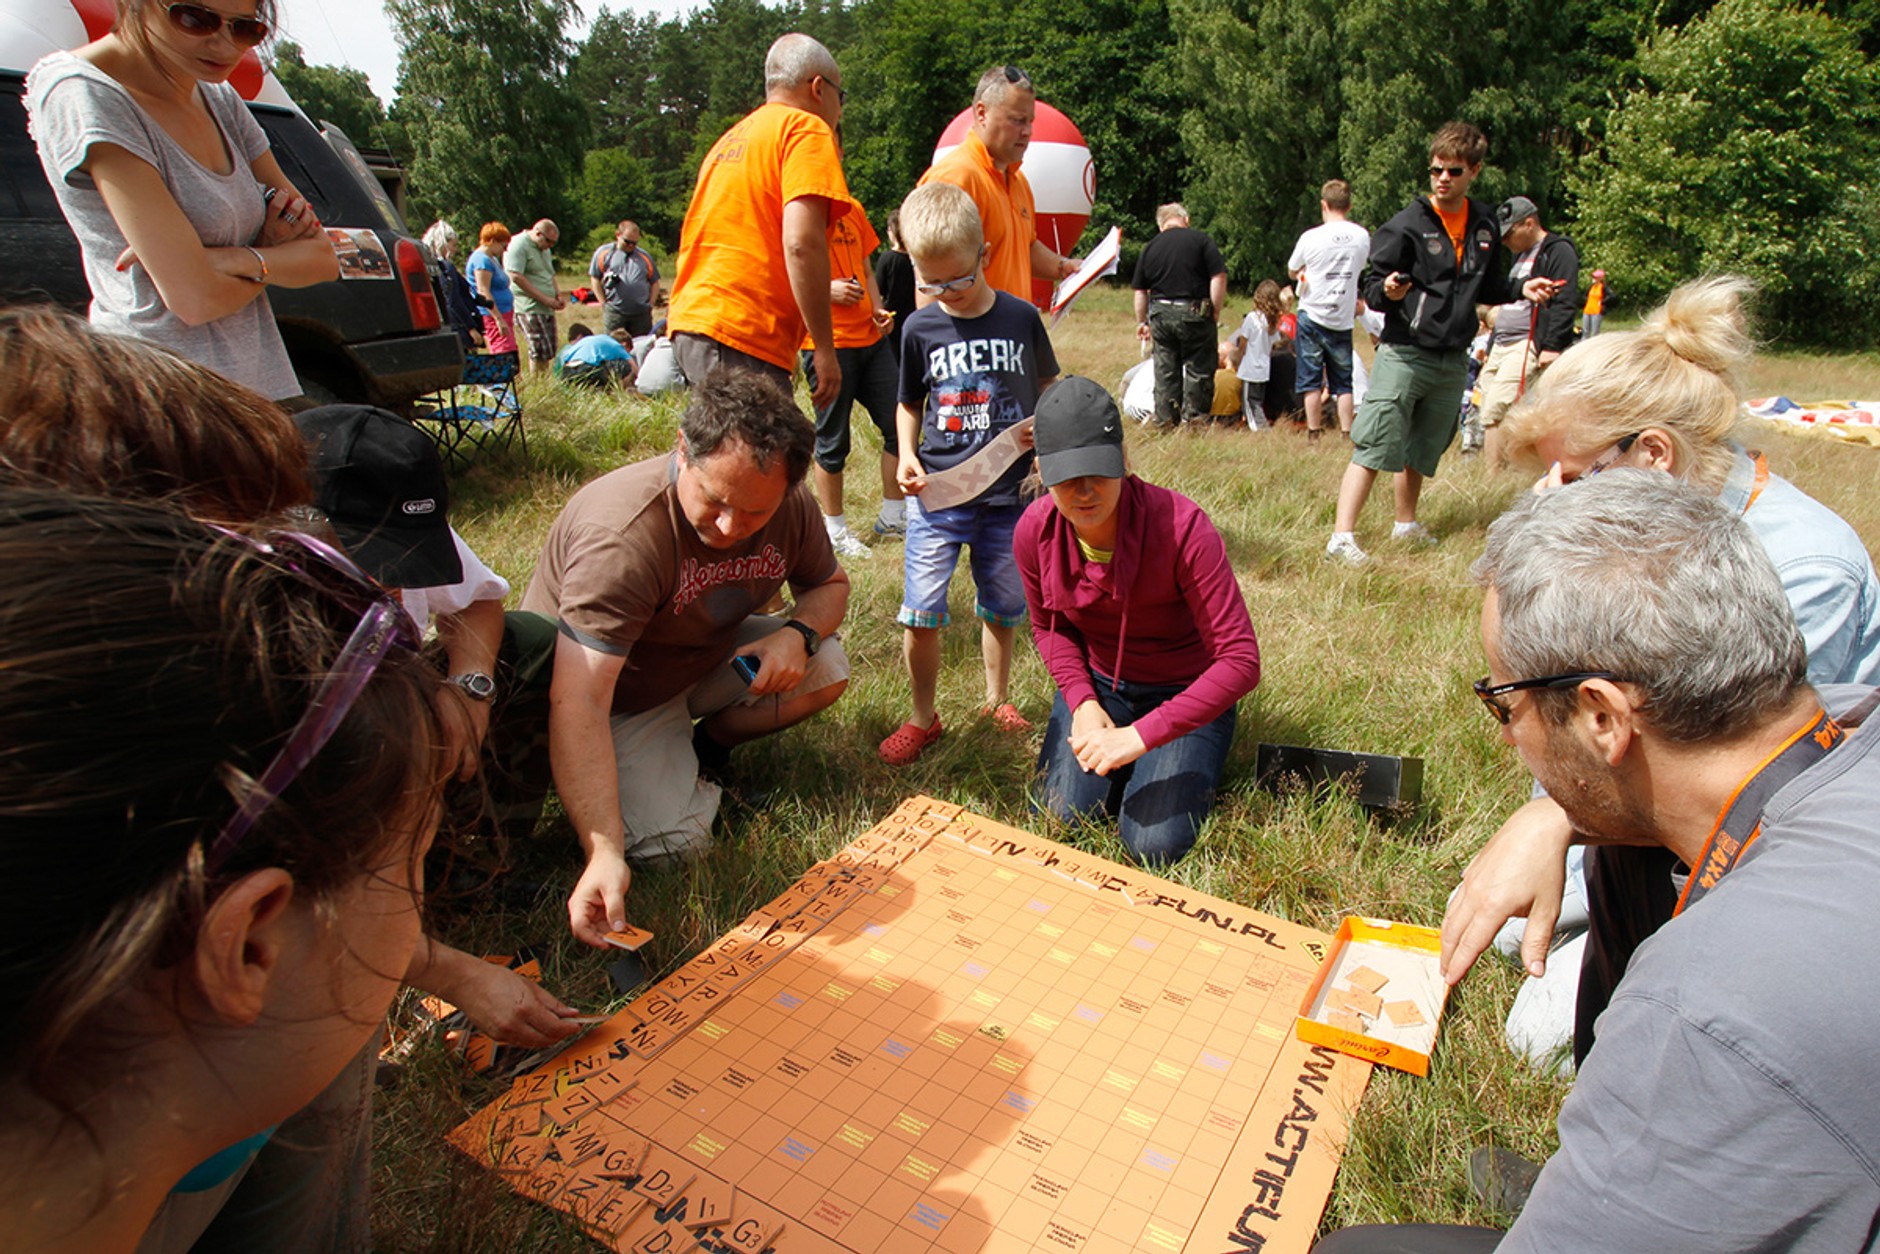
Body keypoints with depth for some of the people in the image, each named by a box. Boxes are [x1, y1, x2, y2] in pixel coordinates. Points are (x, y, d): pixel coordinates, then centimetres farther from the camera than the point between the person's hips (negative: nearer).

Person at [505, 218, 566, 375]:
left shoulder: (544, 248, 19)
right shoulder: (518, 245, -10)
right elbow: (516, 277, -18)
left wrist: (558, 295, 9)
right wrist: (545, 299, -17)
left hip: (547, 308, 9)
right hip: (529, 308, -9)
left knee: (549, 351, 7)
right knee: (540, 352, -11)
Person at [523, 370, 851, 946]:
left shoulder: (791, 507, -18)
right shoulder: (621, 538, -38)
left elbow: (830, 584, 2)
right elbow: (579, 704, -43)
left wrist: (798, 634, -22)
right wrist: (604, 854, -50)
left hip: (709, 653, 6)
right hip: (621, 693, -5)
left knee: (825, 670, -15)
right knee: (671, 842, -21)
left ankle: (706, 744, 7)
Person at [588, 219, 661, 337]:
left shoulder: (645, 256, 14)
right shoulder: (603, 253, 7)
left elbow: (655, 282, 16)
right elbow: (595, 279, 9)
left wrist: (651, 304, 4)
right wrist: (604, 303, 1)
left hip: (641, 313, 2)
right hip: (614, 313, -2)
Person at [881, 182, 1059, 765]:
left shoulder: (1021, 318, -1)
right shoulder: (921, 329, 0)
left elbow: (1049, 384, 14)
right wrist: (906, 455, -4)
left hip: (1007, 494, 1)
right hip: (936, 494, 0)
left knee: (1001, 608, 14)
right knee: (921, 614, -4)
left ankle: (997, 700, 36)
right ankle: (923, 718, 16)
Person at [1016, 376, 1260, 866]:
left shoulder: (1182, 527, -31)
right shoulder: (1034, 532, -17)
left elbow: (1241, 661, -31)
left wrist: (1139, 737, -34)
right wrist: (1082, 703, -12)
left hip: (1184, 692, -3)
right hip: (1097, 683, 4)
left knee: (1154, 846, -13)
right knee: (1060, 816, -10)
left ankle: (1191, 760, 19)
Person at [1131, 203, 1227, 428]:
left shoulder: (1150, 247, 10)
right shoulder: (1201, 239, -1)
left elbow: (1140, 291, 12)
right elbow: (1219, 277, -9)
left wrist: (1142, 322, 20)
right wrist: (1215, 311, -2)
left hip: (1160, 313, 3)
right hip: (1194, 313, -3)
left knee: (1165, 369, 11)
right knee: (1198, 368, 5)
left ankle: (1165, 420, 13)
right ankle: (1193, 418, 5)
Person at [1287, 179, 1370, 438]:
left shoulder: (1311, 237, -9)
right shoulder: (1363, 237, 1)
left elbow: (1292, 272, 3)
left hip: (1312, 315, -3)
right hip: (1343, 319, 3)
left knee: (1310, 377, 4)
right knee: (1343, 381, 10)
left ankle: (1313, 433, 2)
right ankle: (1346, 434, 8)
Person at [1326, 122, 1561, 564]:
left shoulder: (1485, 226, 11)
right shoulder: (1407, 225, -6)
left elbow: (1487, 289, 21)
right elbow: (1370, 285, -8)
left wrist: (1522, 290, 4)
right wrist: (1387, 291, -29)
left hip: (1453, 359, 6)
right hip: (1404, 353, -6)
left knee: (1422, 452, 16)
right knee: (1374, 447, -13)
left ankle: (1406, 524, 31)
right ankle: (1342, 536, -14)